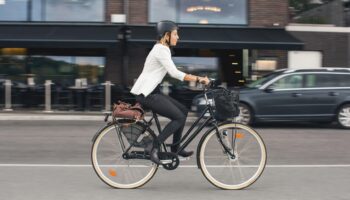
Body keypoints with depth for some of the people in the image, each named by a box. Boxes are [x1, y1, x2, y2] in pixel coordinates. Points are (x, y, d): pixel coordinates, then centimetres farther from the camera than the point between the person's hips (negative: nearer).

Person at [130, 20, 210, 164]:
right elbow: (175, 73, -23)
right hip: (146, 94, -10)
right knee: (179, 117, -12)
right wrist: (198, 79, -23)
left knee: (183, 110, 10)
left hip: (151, 92, 10)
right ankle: (153, 148, -10)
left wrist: (197, 78, 9)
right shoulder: (161, 50, -15)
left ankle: (175, 149, 16)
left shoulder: (163, 49, 17)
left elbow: (173, 73, 17)